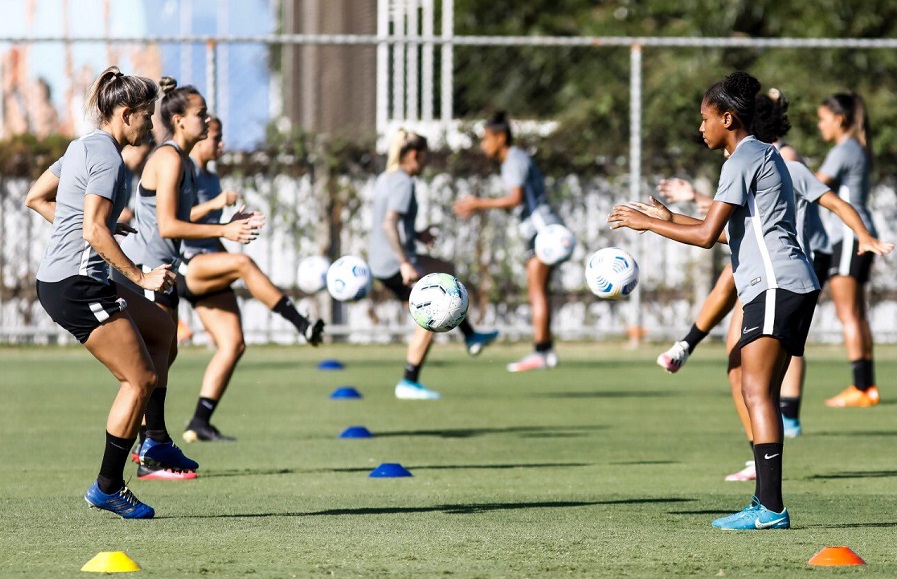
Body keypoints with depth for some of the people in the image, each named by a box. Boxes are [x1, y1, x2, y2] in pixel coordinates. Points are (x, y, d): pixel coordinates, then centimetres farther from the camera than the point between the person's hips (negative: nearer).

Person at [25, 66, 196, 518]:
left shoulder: (84, 146, 14)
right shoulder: (107, 157, -16)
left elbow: (36, 198, 22)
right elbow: (94, 232, -23)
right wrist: (140, 277, -19)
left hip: (56, 279, 11)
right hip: (76, 283, -11)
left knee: (161, 329, 23)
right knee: (140, 380, -6)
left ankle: (156, 441, 22)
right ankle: (108, 487, 0)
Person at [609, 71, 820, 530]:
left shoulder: (743, 160, -9)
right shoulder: (764, 156, 22)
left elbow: (707, 234, -14)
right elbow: (734, 231, 29)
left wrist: (647, 224, -3)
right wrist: (672, 219, 30)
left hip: (776, 286, -10)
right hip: (792, 287, 10)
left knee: (757, 391, -14)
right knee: (758, 393, 9)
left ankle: (770, 508, -20)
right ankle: (767, 503, 6)